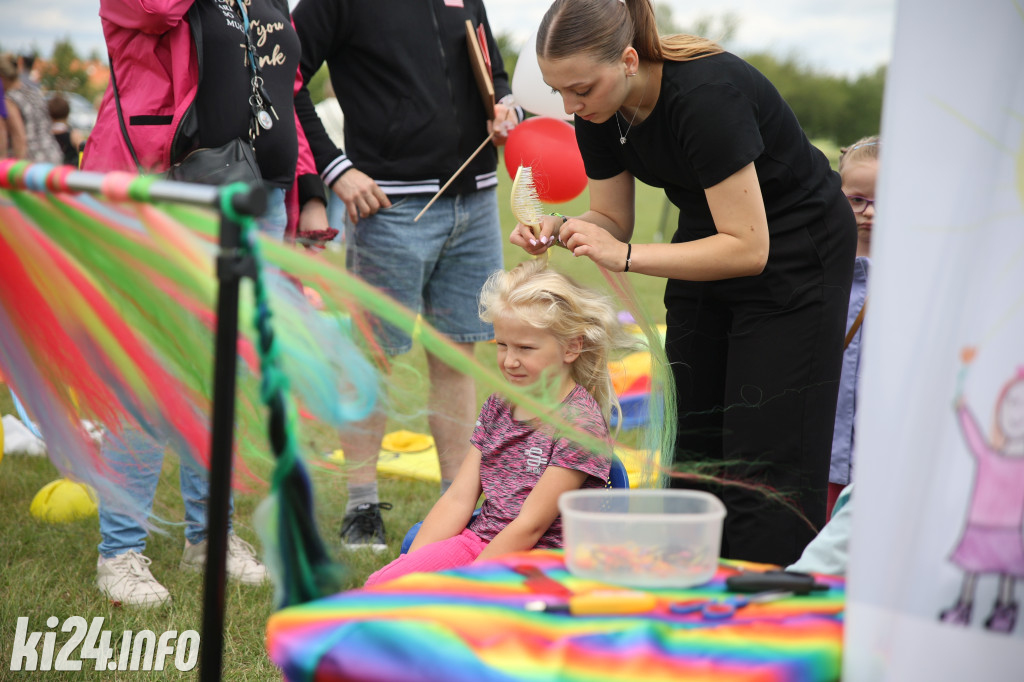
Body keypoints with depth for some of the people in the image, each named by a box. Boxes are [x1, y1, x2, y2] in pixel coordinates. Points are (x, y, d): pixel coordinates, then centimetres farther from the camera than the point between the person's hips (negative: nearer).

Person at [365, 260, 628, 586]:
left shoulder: (580, 421, -11)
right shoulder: (498, 406, 12)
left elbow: (530, 526, -15)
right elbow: (458, 499, 9)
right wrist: (410, 567, -3)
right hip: (479, 541, 7)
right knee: (380, 585, -17)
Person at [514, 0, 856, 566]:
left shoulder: (706, 95, -34)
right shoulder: (600, 110, -12)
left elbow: (747, 248, -32)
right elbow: (611, 219, 0)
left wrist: (625, 256, -36)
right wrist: (558, 232, -21)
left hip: (794, 254, -7)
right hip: (708, 242, 7)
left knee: (763, 464, -9)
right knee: (694, 445, 5)